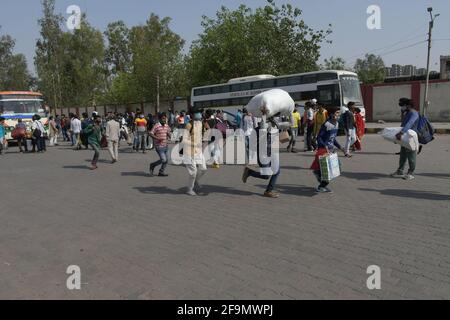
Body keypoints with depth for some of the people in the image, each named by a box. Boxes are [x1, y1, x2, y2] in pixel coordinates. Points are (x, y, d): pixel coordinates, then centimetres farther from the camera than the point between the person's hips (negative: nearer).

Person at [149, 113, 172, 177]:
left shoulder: (167, 126, 10)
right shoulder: (156, 126, -11)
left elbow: (169, 135, 20)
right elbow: (151, 134, -14)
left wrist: (169, 134, -3)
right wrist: (157, 138, -25)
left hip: (166, 146, 7)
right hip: (159, 146, -7)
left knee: (166, 160, 8)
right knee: (163, 160, -10)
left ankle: (161, 172, 23)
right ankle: (153, 165, 14)